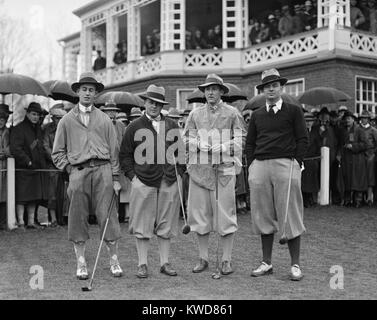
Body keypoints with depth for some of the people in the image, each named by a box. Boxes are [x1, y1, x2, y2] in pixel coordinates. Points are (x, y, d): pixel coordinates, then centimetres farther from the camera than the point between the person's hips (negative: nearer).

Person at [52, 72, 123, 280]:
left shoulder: (104, 119, 14)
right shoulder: (67, 120, 12)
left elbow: (114, 150, 12)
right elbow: (57, 152, 13)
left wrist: (115, 178, 5)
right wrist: (70, 168, -1)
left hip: (102, 169, 0)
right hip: (78, 171, 0)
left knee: (107, 215, -2)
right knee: (78, 218, 1)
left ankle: (114, 261, 8)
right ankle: (81, 263, 11)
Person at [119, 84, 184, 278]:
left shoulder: (172, 126, 12)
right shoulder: (135, 127, 4)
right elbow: (124, 155, 5)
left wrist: (178, 174, 7)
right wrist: (132, 176, -4)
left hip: (169, 182, 2)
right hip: (143, 181, -2)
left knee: (166, 226, 8)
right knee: (142, 226, 1)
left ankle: (165, 263, 17)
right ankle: (142, 264, 10)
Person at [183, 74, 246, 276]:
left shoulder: (232, 113, 7)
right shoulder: (195, 114, 14)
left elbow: (240, 140, 3)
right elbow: (187, 140, 12)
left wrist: (221, 148, -11)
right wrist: (202, 145, -7)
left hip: (224, 168, -2)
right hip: (199, 168, 3)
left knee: (225, 213, -3)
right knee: (199, 212, 4)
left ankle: (226, 260, 5)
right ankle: (203, 258, 14)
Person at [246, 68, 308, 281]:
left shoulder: (294, 111, 7)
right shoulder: (257, 115, 17)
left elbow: (303, 140, 3)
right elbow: (249, 144, 18)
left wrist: (296, 163, -7)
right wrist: (252, 165, 6)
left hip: (286, 165, -4)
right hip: (260, 167, 4)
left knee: (290, 215, -3)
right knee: (264, 216, 6)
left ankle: (295, 265, 4)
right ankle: (266, 263, 15)